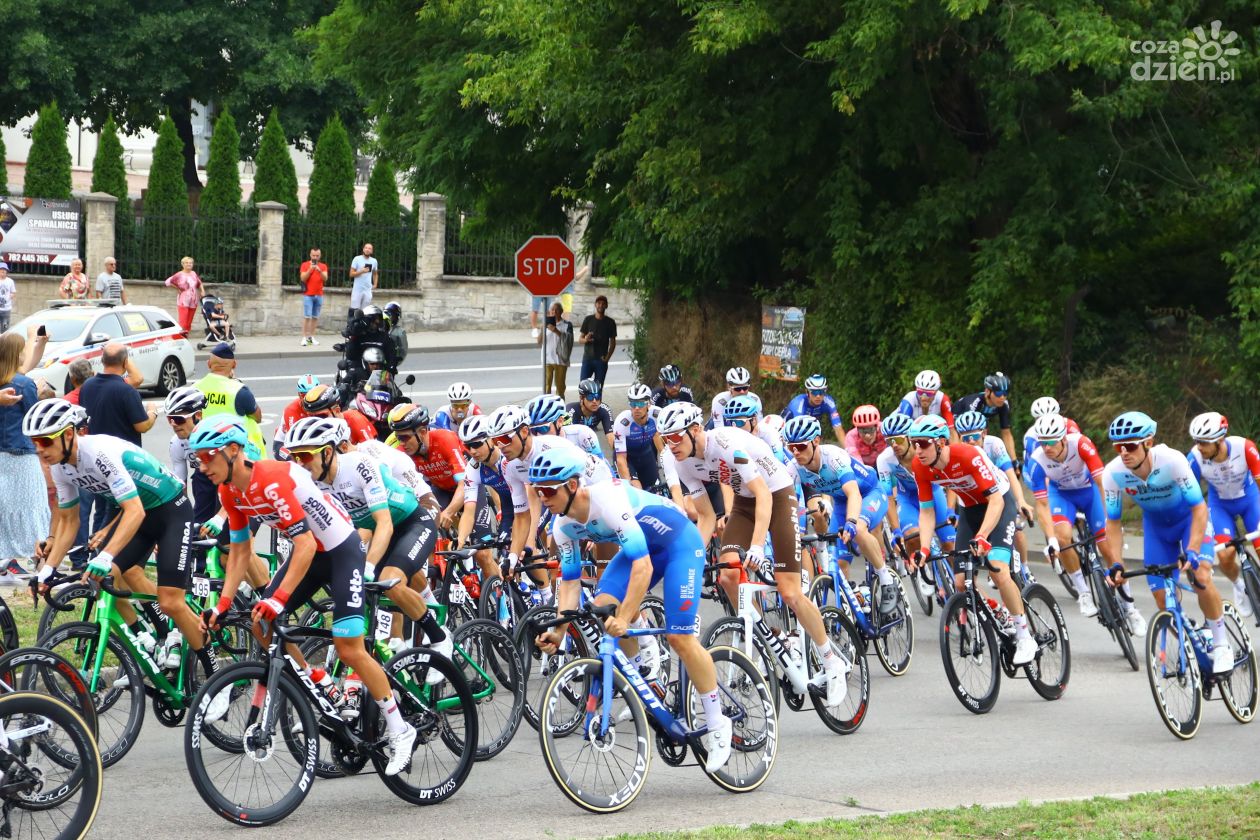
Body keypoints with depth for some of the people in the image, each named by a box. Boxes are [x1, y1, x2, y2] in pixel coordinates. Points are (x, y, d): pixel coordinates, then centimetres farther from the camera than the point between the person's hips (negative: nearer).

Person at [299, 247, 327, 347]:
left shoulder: (323, 266, 9)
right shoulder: (305, 265, 2)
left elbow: (325, 279, -4)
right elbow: (303, 278, -6)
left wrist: (320, 271, -20)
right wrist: (310, 269, -18)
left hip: (319, 295, 3)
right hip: (308, 295, -3)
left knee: (315, 317, 2)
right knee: (307, 316, -10)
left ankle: (312, 337, 6)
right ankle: (304, 338, -11)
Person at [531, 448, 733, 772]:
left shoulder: (608, 501, -36)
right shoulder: (563, 525, -11)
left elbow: (643, 566, -41)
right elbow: (570, 580, -3)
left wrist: (624, 619, -47)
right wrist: (560, 630, -17)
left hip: (680, 542, -7)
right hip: (641, 547, 7)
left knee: (679, 637, -15)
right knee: (602, 606, -17)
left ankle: (717, 725, -2)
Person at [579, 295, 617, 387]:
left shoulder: (610, 322, 5)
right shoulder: (588, 320, 6)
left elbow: (612, 342, 7)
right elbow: (581, 339, 9)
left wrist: (607, 357, -6)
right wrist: (585, 340, -16)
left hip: (601, 360, 0)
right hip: (587, 359, 0)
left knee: (598, 388, 0)